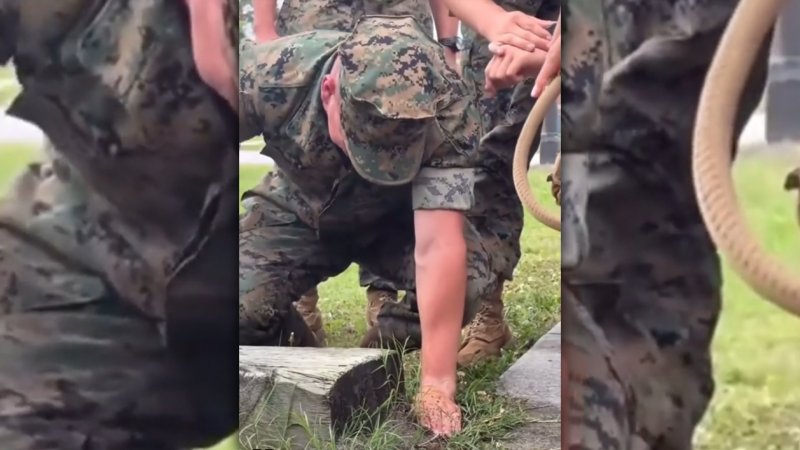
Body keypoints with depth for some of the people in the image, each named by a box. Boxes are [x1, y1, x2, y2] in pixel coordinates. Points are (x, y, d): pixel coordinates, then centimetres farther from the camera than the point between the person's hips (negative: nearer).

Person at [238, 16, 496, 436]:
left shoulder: (449, 111, -37)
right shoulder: (269, 74, -34)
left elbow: (439, 248, -42)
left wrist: (436, 383, -45)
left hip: (397, 218, 0)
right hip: (298, 213, 1)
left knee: (471, 278, -29)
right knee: (244, 307, -25)